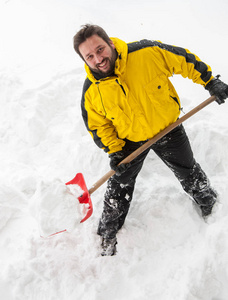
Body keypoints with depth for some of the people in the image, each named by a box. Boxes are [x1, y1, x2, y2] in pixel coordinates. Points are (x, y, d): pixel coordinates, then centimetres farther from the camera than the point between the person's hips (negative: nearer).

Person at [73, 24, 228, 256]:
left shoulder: (147, 53, -28)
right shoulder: (91, 92, -21)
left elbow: (184, 60, -13)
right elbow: (97, 125, -5)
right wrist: (114, 151, -10)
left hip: (167, 127, 0)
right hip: (130, 140, 1)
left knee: (188, 171, 20)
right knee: (120, 185, 11)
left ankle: (208, 202, 54)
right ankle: (108, 235, 36)